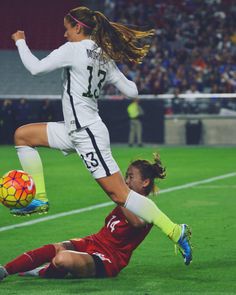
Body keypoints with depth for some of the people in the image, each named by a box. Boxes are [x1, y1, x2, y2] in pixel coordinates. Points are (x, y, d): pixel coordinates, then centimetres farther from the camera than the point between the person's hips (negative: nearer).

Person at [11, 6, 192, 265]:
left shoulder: (74, 49, -14)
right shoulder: (104, 56, 9)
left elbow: (36, 68, -10)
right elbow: (131, 91, 8)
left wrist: (20, 42, 6)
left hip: (88, 134, -10)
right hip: (76, 129, 10)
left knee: (119, 194, -9)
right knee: (22, 135, 14)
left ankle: (175, 231, -7)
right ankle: (39, 199, 14)